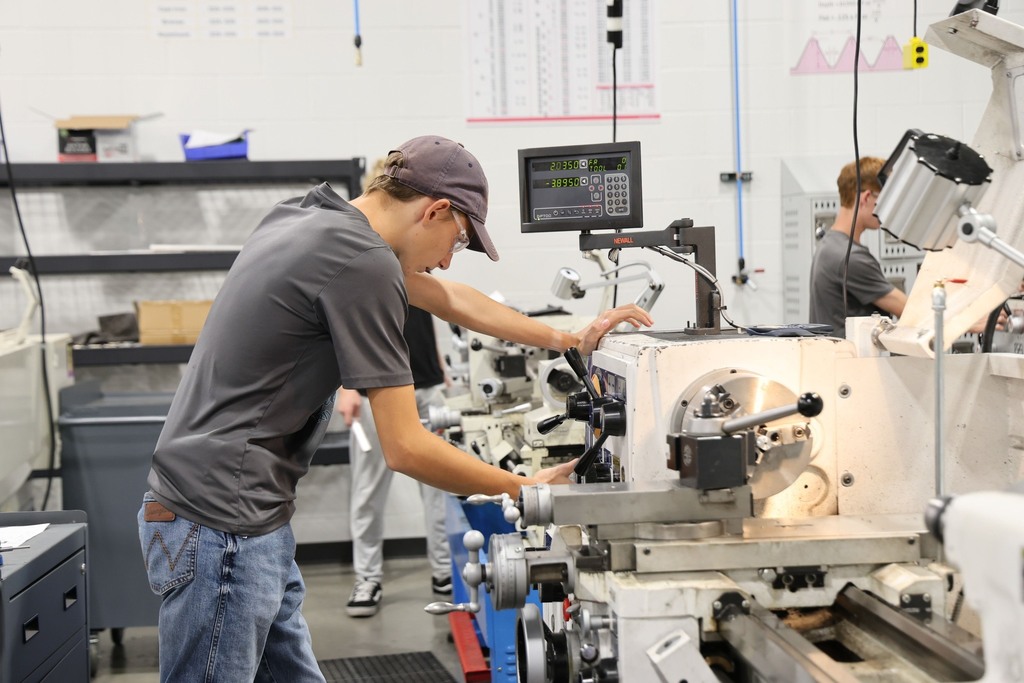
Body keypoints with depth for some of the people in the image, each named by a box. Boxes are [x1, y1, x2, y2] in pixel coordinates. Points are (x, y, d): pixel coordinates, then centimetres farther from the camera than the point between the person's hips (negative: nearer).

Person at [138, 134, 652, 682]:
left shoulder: (309, 215, 11)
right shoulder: (363, 261, -18)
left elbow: (447, 297, 22)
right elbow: (406, 449, -17)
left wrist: (569, 341, 24)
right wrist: (525, 490, -4)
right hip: (222, 528, -10)